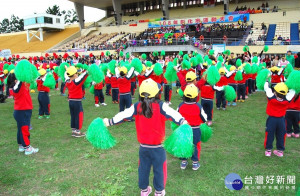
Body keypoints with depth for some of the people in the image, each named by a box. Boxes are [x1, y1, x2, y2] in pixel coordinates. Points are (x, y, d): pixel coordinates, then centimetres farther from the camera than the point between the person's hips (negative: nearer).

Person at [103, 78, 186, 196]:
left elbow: (123, 115, -7)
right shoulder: (161, 106, -18)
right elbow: (173, 114, -33)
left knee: (143, 168, 21)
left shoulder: (137, 107, -8)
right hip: (158, 147, -3)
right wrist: (182, 122, -44)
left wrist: (109, 122, 1)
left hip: (143, 146, 4)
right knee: (159, 169, 15)